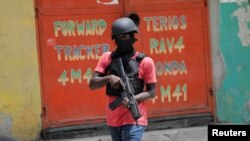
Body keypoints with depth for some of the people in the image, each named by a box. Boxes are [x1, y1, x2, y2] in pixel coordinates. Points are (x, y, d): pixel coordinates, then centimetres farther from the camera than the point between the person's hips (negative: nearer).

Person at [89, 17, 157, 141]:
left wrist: (134, 98, -20)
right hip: (113, 119, 5)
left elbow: (152, 92, -1)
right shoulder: (107, 58, 4)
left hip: (134, 119, -5)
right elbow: (92, 84, 1)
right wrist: (109, 78, -19)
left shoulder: (145, 61, -5)